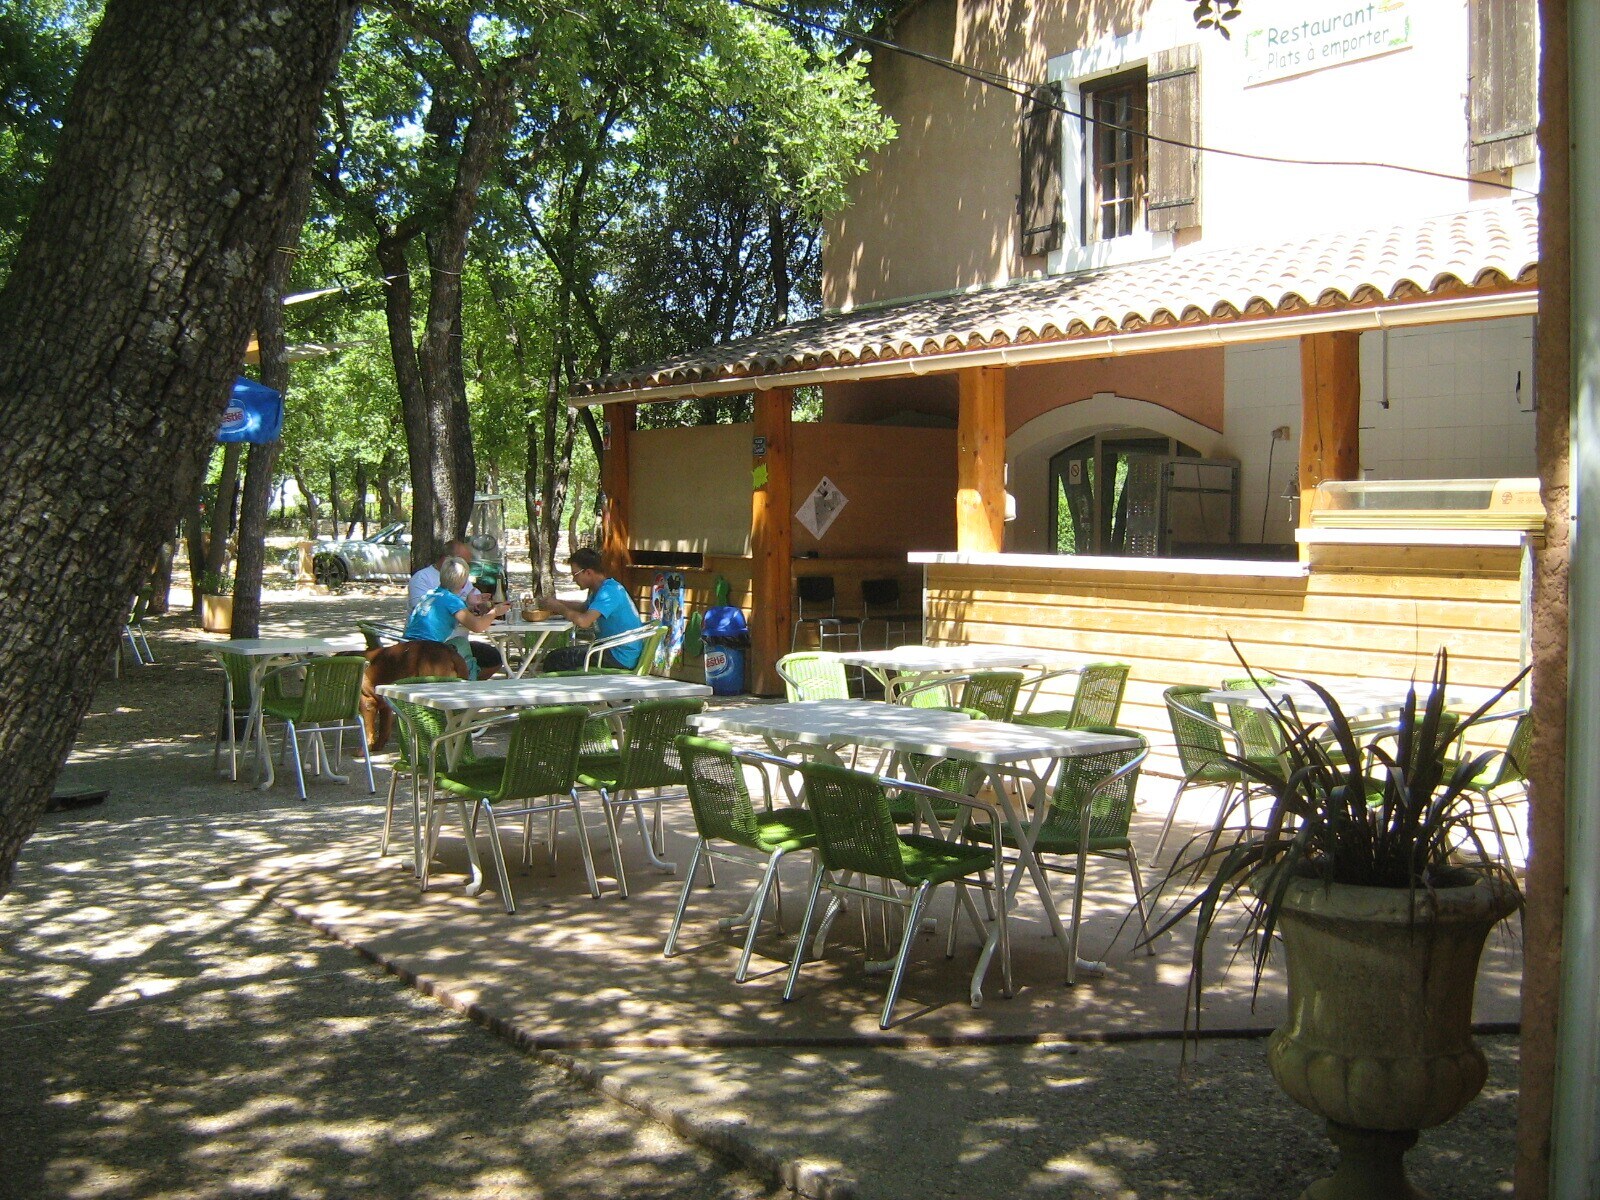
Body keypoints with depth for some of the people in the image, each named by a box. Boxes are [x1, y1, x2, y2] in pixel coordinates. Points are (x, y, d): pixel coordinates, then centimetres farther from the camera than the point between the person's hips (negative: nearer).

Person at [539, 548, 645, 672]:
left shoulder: (608, 591, -19)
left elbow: (583, 621, -32)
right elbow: (584, 607, 29)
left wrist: (559, 608, -13)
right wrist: (557, 602, 12)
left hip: (620, 658, -10)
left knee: (555, 659, -12)